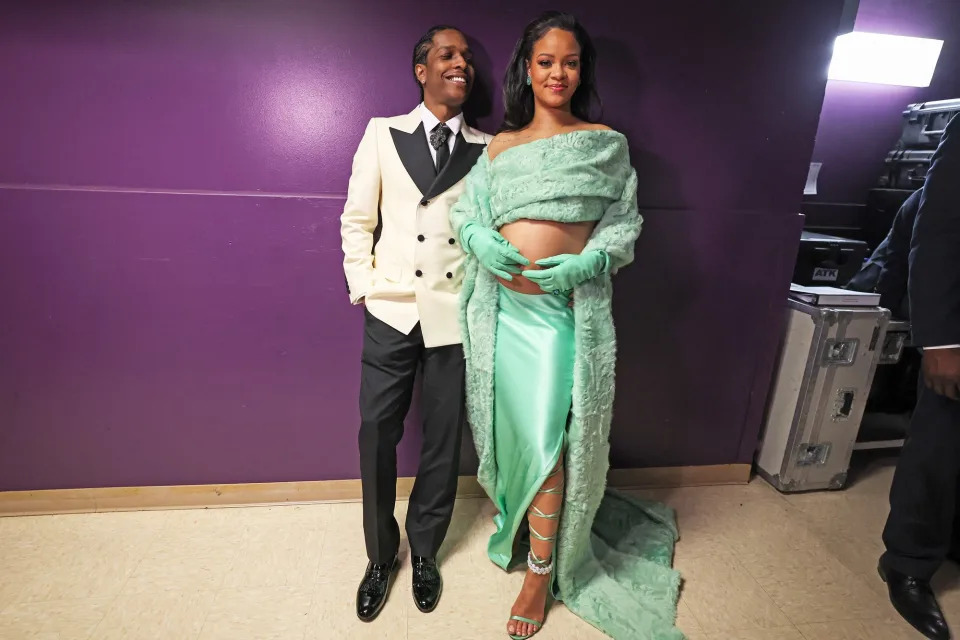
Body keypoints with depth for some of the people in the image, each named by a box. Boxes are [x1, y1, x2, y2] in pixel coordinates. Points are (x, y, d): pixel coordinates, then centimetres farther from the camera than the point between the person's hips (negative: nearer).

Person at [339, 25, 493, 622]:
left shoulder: (487, 150, 8)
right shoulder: (383, 134, 8)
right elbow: (357, 219, 7)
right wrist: (363, 287, 0)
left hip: (456, 316, 1)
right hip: (391, 312, 0)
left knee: (444, 439, 9)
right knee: (376, 434, 5)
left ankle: (425, 551, 32)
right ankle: (381, 554, 29)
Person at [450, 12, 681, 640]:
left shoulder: (606, 144, 5)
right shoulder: (499, 146, 12)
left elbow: (625, 221, 4)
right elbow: (466, 208, 11)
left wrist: (590, 261, -15)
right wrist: (479, 236, -11)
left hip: (566, 312, -3)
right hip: (502, 309, 3)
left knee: (546, 443, -1)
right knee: (513, 434, 14)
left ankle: (540, 574, 20)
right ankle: (518, 526, 41)